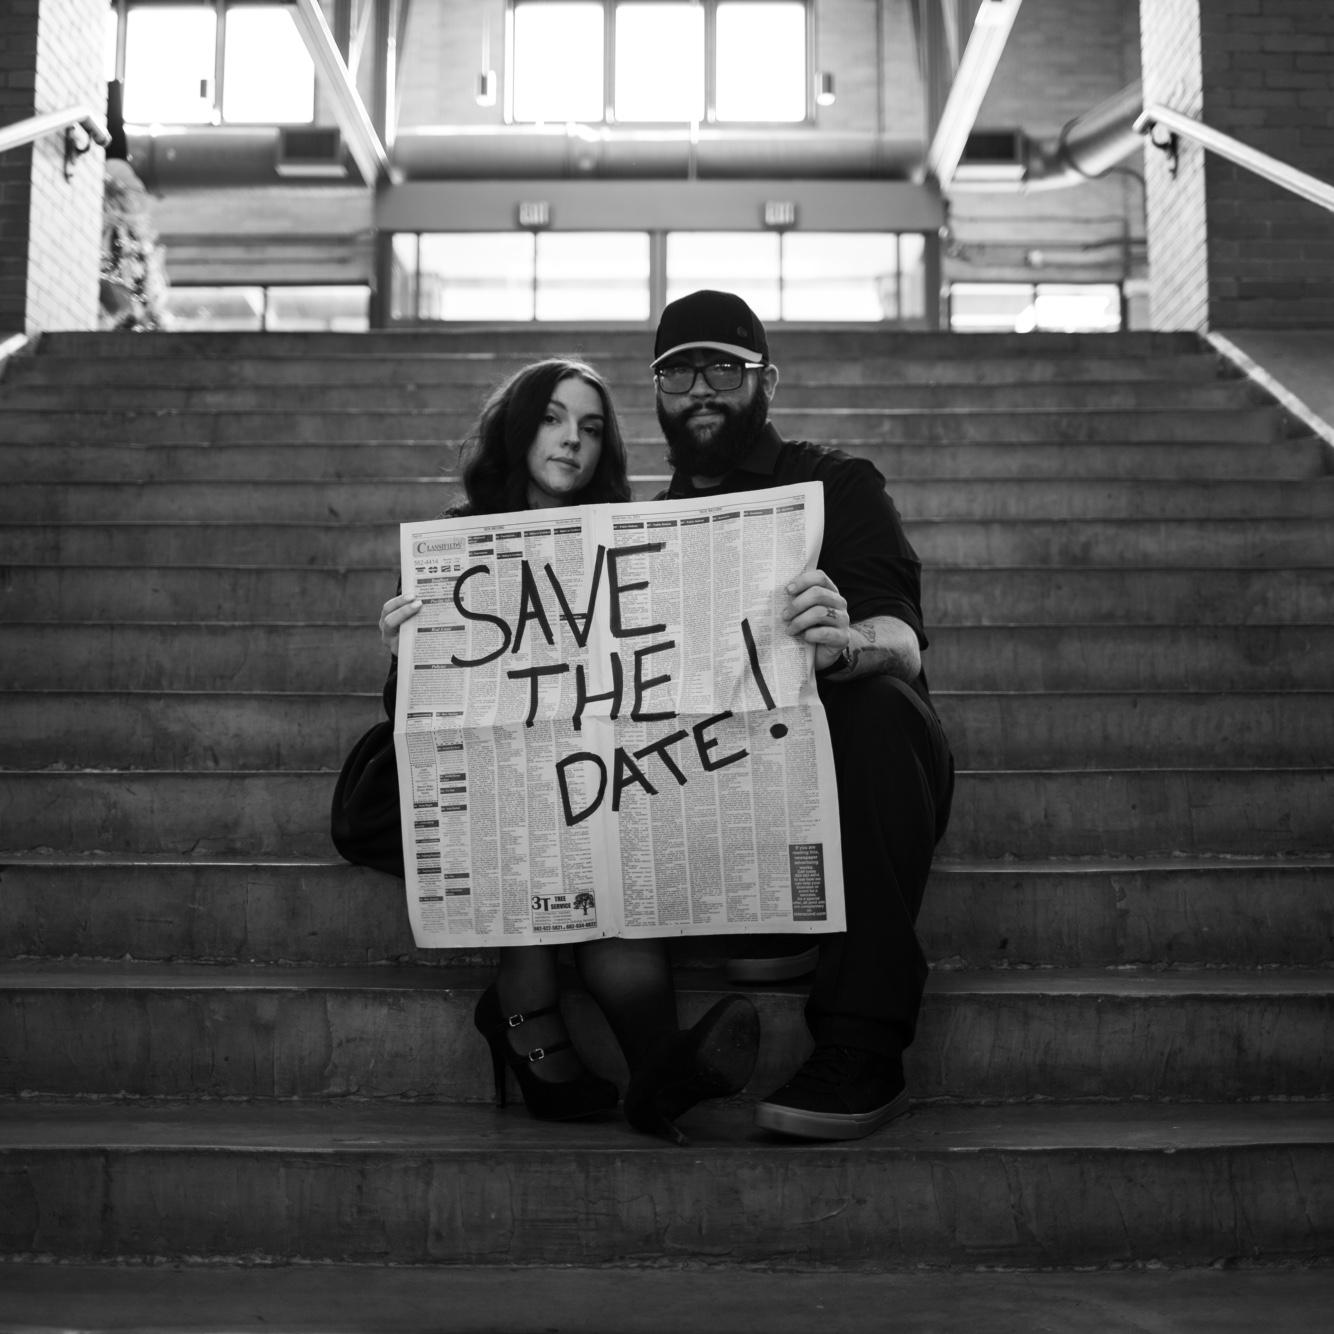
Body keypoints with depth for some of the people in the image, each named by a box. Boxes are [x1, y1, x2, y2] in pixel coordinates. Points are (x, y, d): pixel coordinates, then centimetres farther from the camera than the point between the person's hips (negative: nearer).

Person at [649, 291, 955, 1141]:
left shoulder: (837, 485, 4)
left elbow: (903, 643, -15)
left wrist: (847, 643, -41)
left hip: (841, 781, -3)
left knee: (876, 706, -35)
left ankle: (863, 1055, -33)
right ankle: (767, 921, -13)